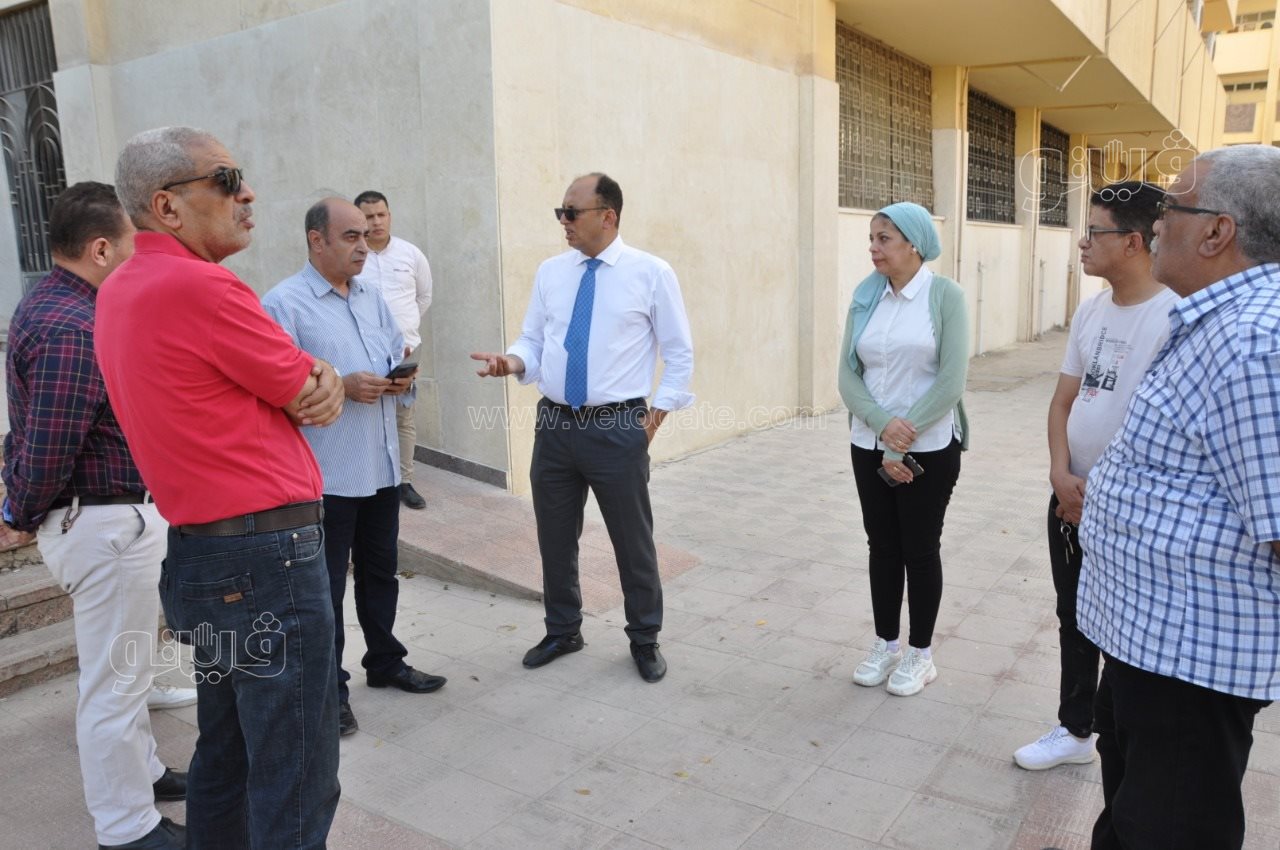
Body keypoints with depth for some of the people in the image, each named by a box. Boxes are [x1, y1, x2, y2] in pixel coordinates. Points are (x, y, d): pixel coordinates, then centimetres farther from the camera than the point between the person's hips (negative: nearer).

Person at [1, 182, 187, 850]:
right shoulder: (73, 328, -23)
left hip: (98, 516, 10)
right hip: (108, 523, -10)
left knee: (121, 666, 23)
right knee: (115, 676, 4)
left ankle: (141, 771, 42)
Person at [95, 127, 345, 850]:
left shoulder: (120, 289, 12)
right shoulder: (201, 286, -19)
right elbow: (306, 397, -9)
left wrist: (321, 377, -5)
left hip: (198, 550, 10)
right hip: (268, 556, -10)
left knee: (226, 758, 23)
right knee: (296, 786, 2)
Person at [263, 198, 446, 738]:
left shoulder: (372, 298, 12)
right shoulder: (284, 302, -11)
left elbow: (399, 355, 17)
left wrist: (402, 376, -5)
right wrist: (341, 387, -25)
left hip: (382, 465, 7)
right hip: (326, 472, -7)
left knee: (380, 572, 20)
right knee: (326, 584, 7)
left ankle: (386, 662, 37)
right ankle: (329, 687, 21)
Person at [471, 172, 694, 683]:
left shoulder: (651, 273, -5)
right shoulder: (550, 272, 6)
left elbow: (679, 353, -1)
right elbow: (534, 341, 10)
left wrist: (658, 413, -6)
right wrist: (512, 362, -12)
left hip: (618, 429, -4)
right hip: (555, 425, 4)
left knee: (633, 540, 9)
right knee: (555, 537, 15)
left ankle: (644, 640, 30)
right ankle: (562, 631, 37)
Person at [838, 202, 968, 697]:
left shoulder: (945, 295, -9)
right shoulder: (865, 297, 3)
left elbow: (951, 381, -14)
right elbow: (848, 375, 0)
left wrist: (902, 446, -15)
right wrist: (882, 424, -17)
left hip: (928, 448, -4)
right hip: (869, 445, 4)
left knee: (920, 548, 7)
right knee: (882, 546, 12)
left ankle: (920, 653, 24)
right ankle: (886, 645, 29)